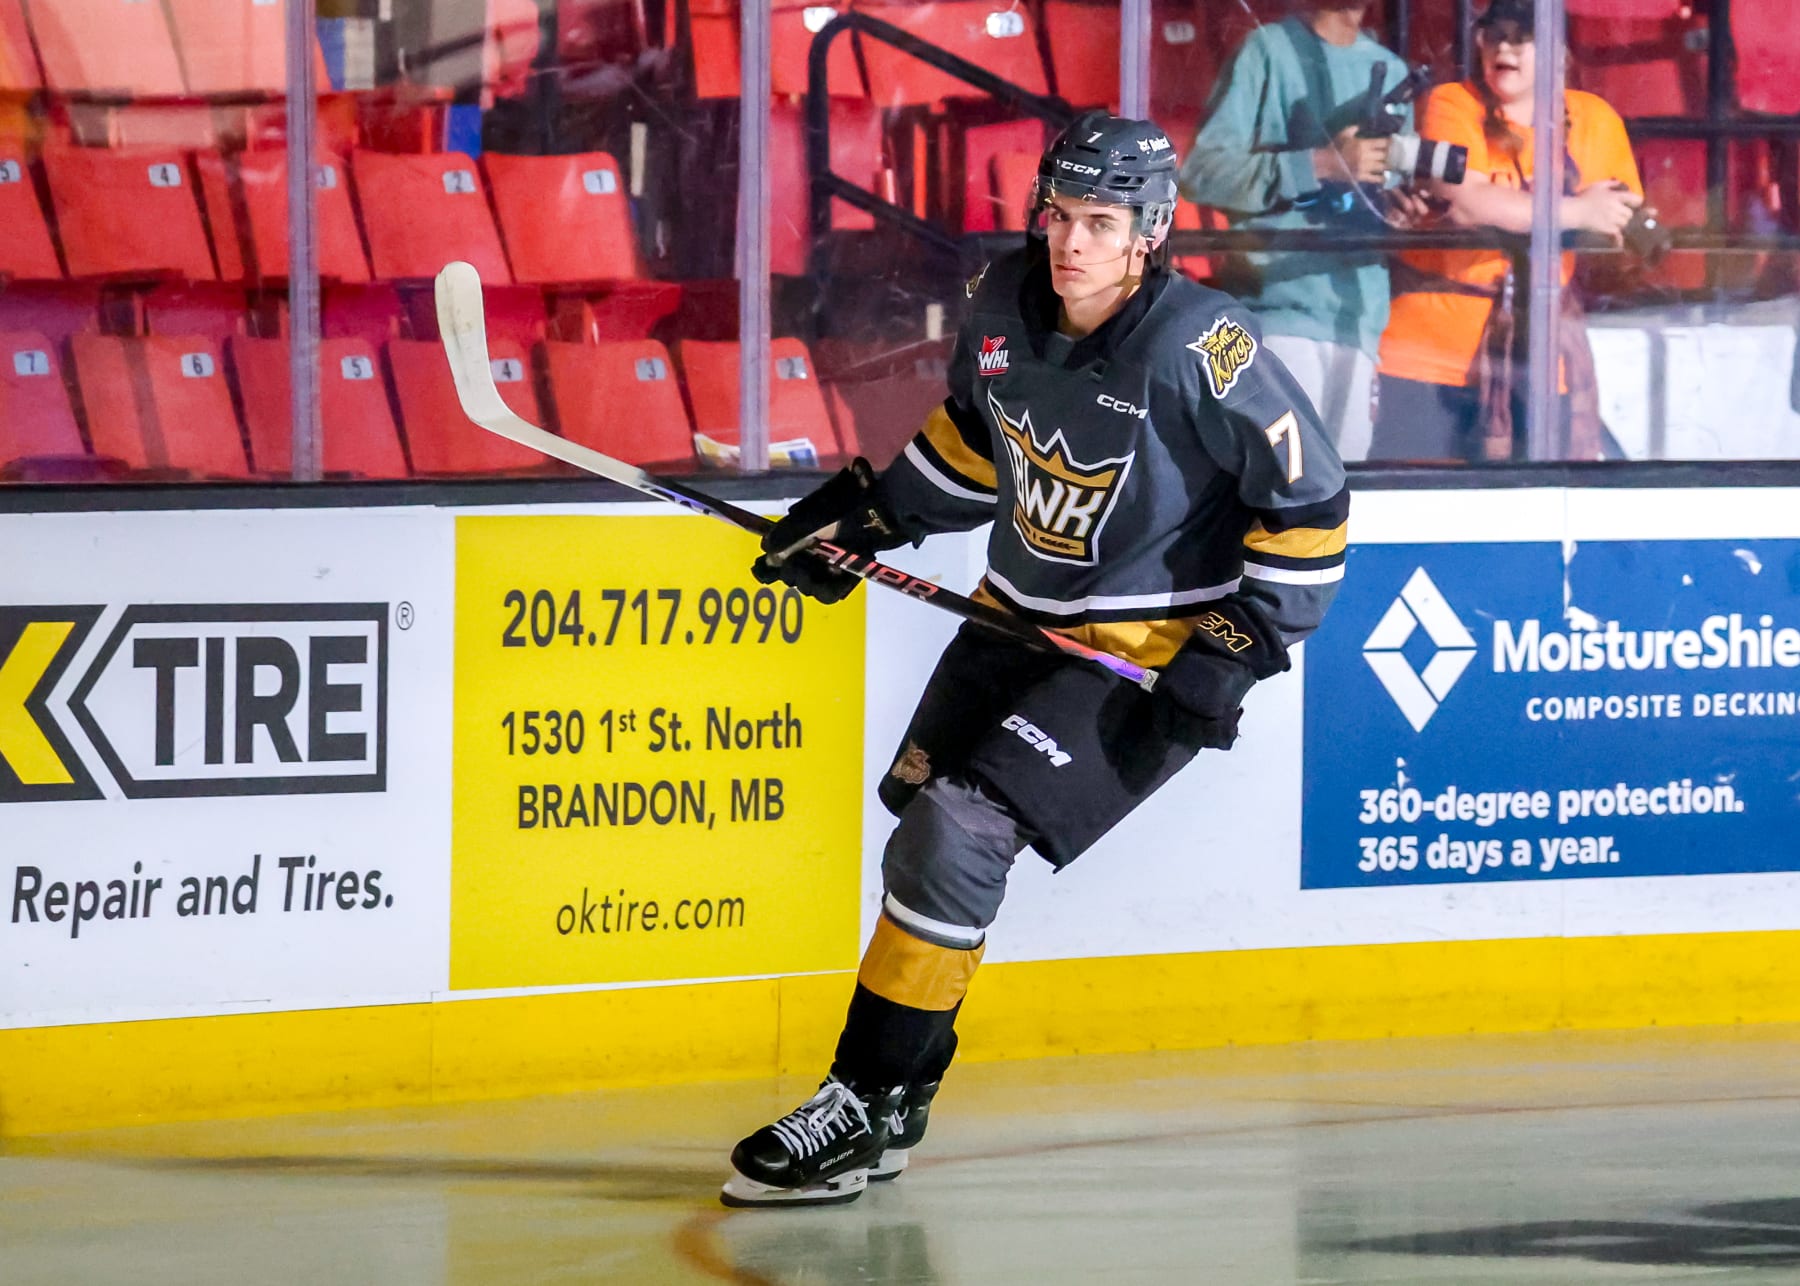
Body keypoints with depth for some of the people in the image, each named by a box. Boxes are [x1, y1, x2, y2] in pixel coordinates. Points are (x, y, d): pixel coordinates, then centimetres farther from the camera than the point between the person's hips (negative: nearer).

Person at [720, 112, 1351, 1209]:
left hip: (1152, 651, -8)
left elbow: (1309, 503, -16)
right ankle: (897, 1102, 32)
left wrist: (1237, 653, -19)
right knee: (921, 815, 14)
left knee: (960, 831, -19)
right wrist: (868, 515, 11)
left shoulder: (1201, 348, -24)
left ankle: (864, 1109, -12)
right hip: (1022, 617, 8)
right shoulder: (1007, 303, -5)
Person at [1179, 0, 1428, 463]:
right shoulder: (1268, 49, 0)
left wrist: (1398, 208, -4)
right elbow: (1202, 171, -8)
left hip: (1359, 315, 5)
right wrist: (1321, 165, -15)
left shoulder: (1391, 72, 17)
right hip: (1282, 308, -5)